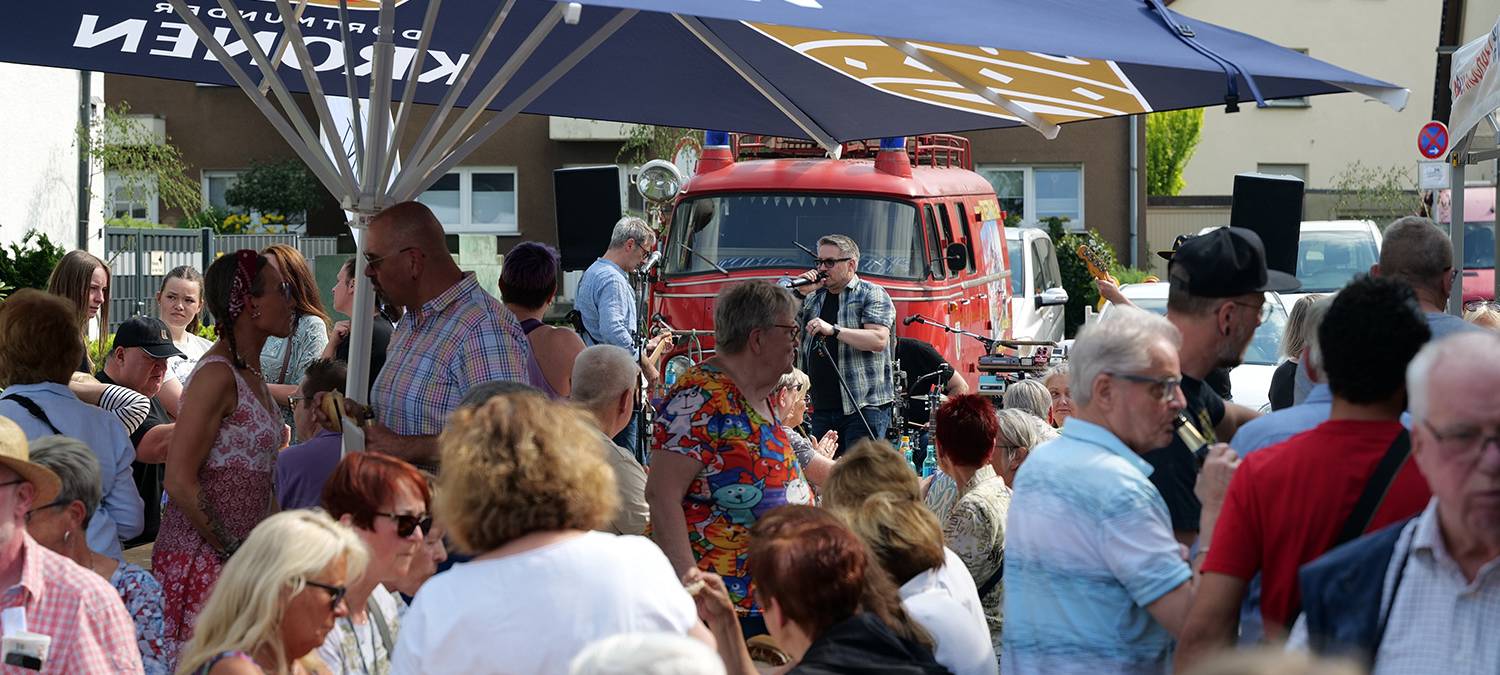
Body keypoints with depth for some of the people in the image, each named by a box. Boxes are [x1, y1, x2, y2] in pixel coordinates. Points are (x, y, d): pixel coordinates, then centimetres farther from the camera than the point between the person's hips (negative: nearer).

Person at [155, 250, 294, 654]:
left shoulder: (252, 375, 15)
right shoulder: (216, 375, -13)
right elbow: (179, 481, -18)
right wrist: (234, 552, -15)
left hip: (243, 556, 9)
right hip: (201, 560, -9)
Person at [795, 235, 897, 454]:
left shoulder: (872, 294, -1)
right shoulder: (813, 299, 18)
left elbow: (879, 340, -15)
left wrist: (833, 330, -22)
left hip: (863, 407, -6)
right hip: (822, 409, 6)